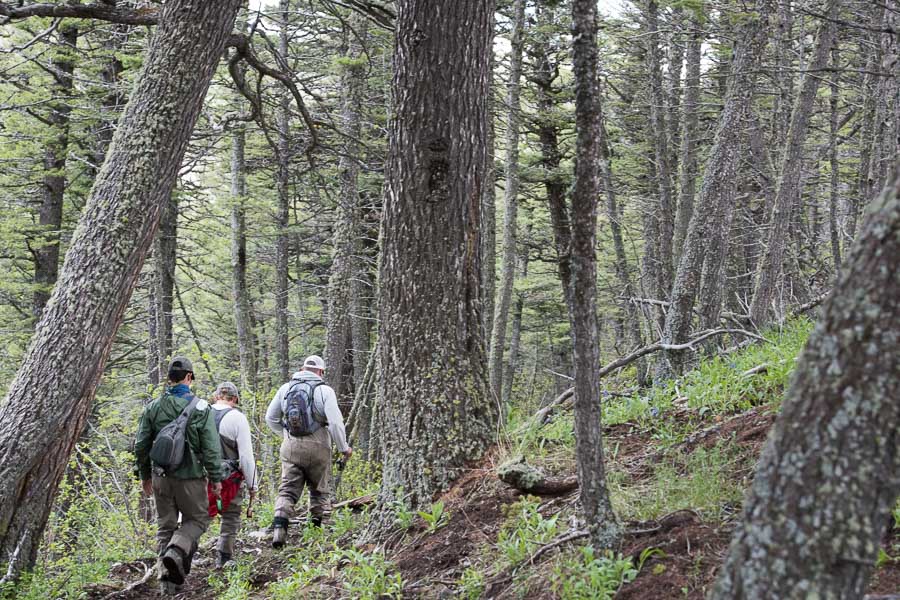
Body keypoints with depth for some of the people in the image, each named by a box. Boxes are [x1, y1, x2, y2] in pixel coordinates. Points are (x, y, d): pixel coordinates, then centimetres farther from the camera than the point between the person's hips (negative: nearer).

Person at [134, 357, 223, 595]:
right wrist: (216, 478, -2)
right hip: (190, 477, -3)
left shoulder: (153, 408, 2)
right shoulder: (200, 408, -9)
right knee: (197, 520, 12)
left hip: (161, 477, 3)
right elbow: (211, 448, -10)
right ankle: (176, 552, -15)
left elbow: (141, 445, 5)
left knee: (166, 525, 13)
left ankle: (167, 578, 9)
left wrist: (144, 474, 17)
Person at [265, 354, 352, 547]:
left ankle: (279, 527, -18)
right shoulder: (324, 390, -6)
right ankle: (319, 528, 14)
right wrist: (344, 448, 1)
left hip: (290, 447, 3)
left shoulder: (286, 388, 7)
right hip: (317, 447, -2)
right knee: (320, 490, 14)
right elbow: (335, 422, -11)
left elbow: (270, 418, 13)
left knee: (288, 489, 2)